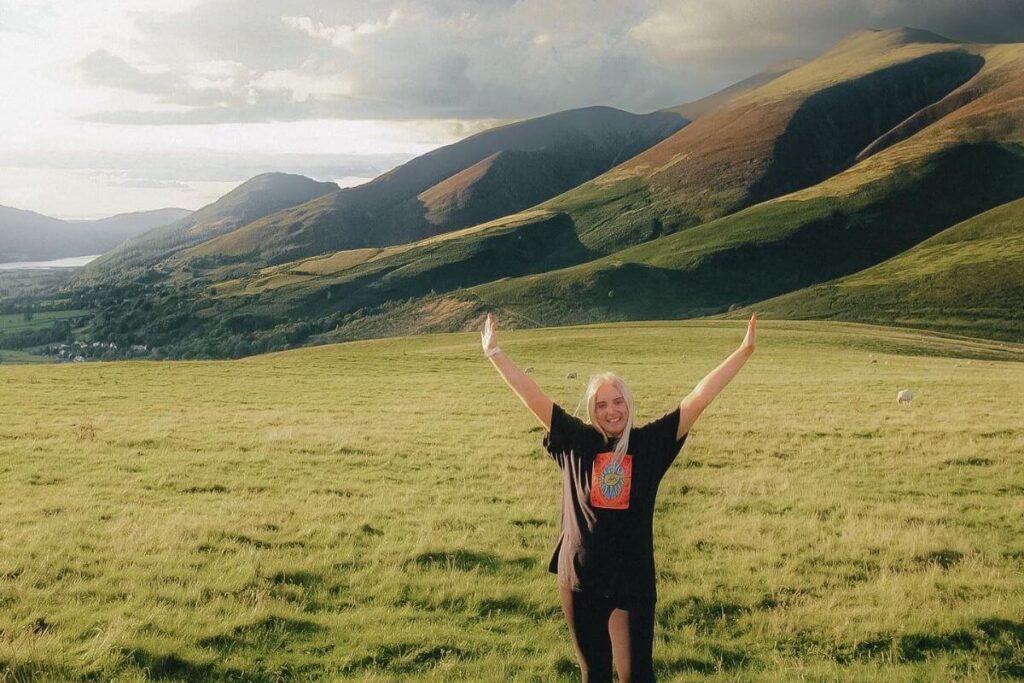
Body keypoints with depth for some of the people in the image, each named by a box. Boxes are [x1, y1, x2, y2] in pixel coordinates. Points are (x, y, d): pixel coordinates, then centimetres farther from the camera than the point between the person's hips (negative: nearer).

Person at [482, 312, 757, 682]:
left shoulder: (650, 443, -2)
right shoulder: (576, 442, -1)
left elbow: (698, 398, -5)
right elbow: (531, 396, -1)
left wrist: (744, 351, -7)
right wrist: (494, 352, -1)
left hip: (633, 578, -1)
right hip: (579, 576, 1)